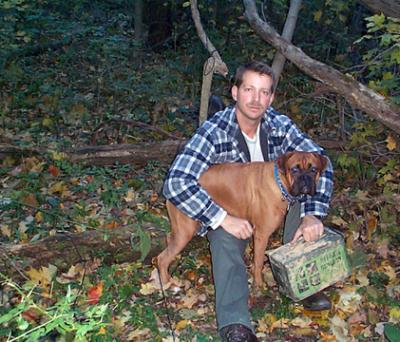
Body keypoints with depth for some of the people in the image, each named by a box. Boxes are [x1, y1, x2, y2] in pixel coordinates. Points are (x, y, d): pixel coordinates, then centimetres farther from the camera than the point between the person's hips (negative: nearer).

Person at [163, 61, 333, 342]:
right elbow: (176, 183, -35)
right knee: (226, 239, -35)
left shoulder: (280, 125, -14)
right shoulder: (214, 132, -26)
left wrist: (312, 214, -30)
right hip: (228, 210, -4)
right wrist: (223, 218, -40)